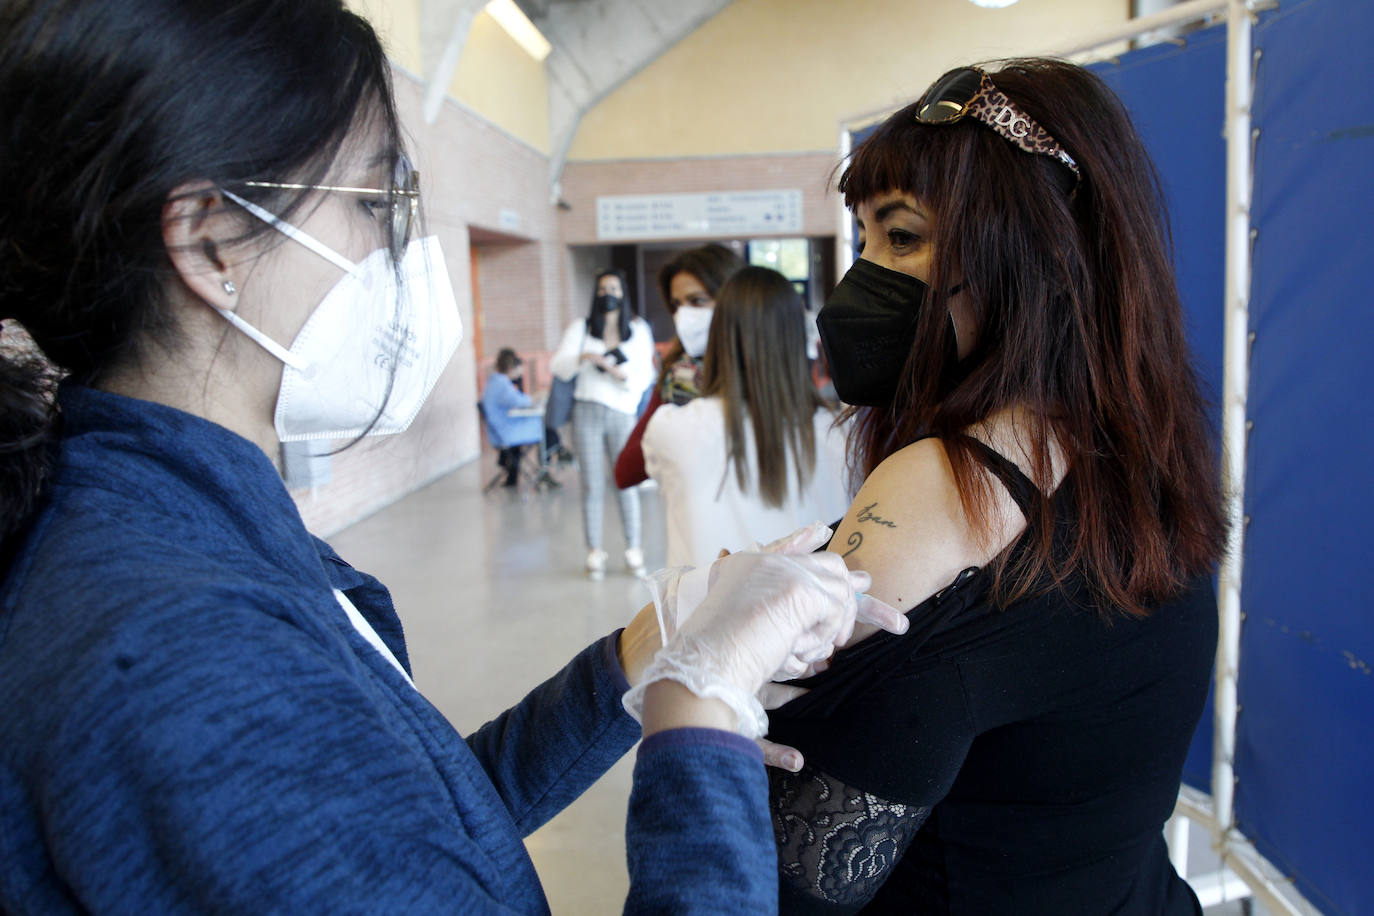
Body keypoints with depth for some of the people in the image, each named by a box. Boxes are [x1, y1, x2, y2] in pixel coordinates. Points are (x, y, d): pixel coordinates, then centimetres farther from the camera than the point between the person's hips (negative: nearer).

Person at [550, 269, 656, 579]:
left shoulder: (639, 329, 9)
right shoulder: (581, 328, 10)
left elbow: (645, 375, 3)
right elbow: (557, 367, 1)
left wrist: (622, 374, -17)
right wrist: (584, 357, -17)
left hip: (623, 413, 0)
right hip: (587, 412, 0)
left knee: (626, 483, -1)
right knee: (592, 486, 2)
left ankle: (633, 549, 8)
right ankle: (594, 551, 8)